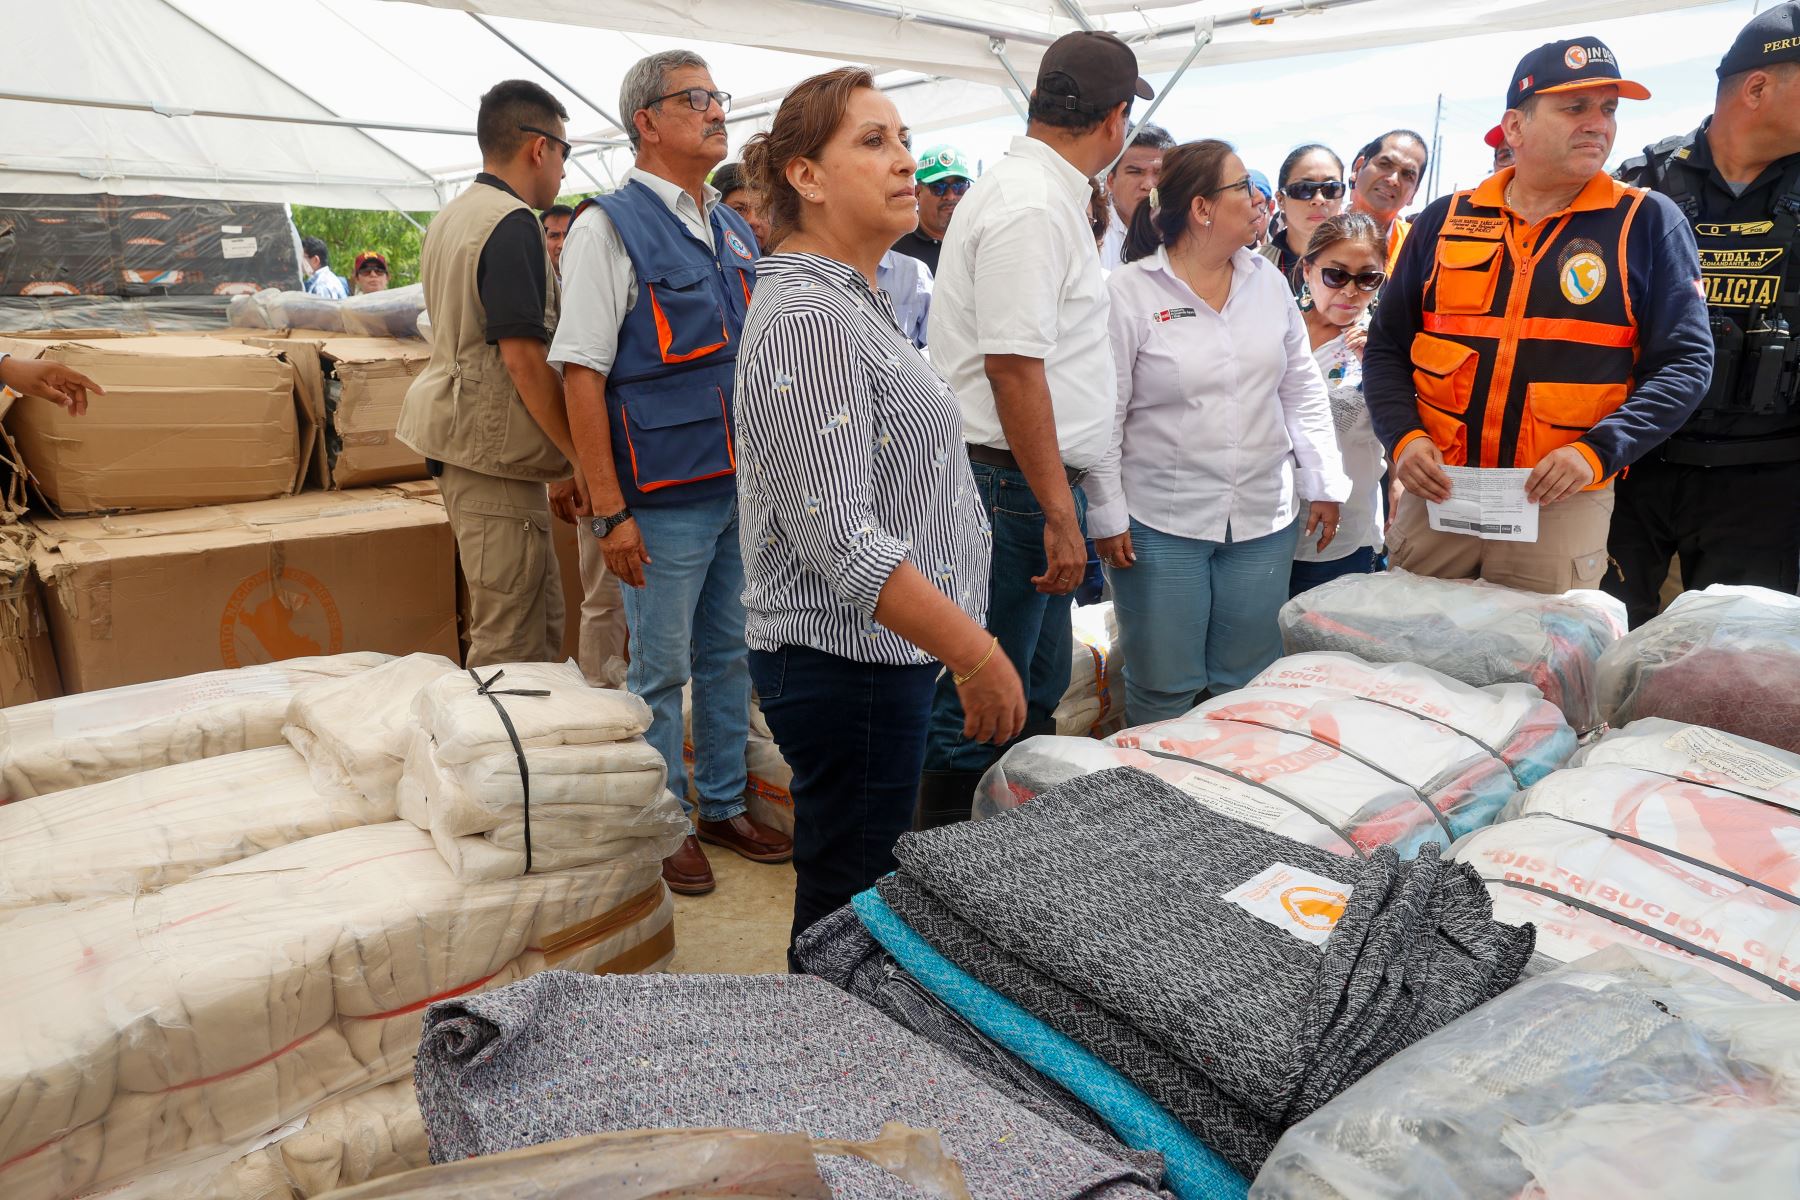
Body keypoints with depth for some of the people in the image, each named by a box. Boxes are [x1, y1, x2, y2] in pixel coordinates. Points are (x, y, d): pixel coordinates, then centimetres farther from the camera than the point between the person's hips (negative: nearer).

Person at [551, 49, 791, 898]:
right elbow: (581, 374, -12)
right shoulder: (610, 227, -7)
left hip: (744, 485, 6)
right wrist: (609, 511, -17)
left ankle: (725, 804, 32)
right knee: (661, 670, 5)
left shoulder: (736, 230, 12)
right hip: (666, 498, -6)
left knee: (731, 657, 16)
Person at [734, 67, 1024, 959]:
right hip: (846, 665, -10)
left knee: (860, 893, 20)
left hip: (881, 656, 10)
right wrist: (976, 655, -22)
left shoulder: (856, 299, 14)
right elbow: (840, 540, -25)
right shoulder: (807, 319, -19)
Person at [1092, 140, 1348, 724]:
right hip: (1161, 523, -4)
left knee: (1248, 686, 11)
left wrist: (1324, 484, 10)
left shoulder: (1267, 280, 9)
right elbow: (1102, 417, -7)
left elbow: (1302, 390, 14)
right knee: (1164, 690, 4)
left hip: (1265, 520, 5)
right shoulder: (1129, 293, -7)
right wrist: (1107, 518, -8)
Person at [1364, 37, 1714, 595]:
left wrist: (1597, 452, -16)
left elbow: (1686, 361, -1)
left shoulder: (1647, 223, 2)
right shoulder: (1446, 220, 6)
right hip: (1434, 493, 2)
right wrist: (1404, 438, -7)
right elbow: (1387, 346, 9)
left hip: (1563, 504, -1)